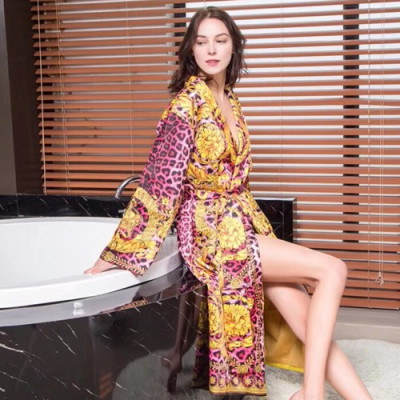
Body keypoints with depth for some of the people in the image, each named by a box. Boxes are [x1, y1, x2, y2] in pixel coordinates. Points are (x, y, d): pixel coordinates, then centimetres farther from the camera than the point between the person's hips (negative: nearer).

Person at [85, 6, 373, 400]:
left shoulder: (229, 101, 11)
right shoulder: (187, 102, -12)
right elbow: (159, 181, -16)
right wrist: (119, 252, -15)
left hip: (243, 222, 7)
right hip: (213, 232, -7)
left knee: (306, 317, -1)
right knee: (332, 270, -14)